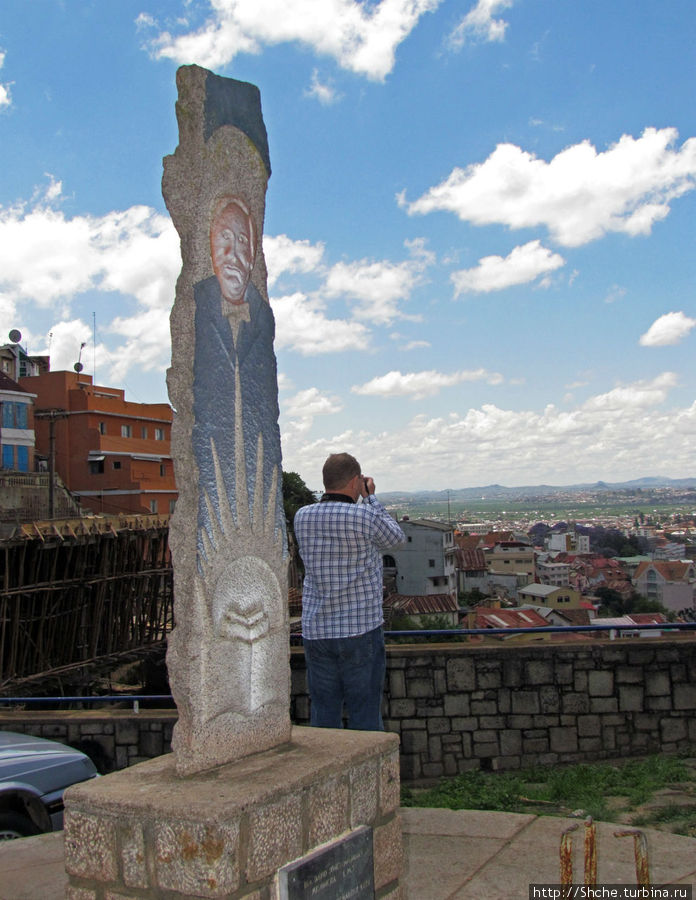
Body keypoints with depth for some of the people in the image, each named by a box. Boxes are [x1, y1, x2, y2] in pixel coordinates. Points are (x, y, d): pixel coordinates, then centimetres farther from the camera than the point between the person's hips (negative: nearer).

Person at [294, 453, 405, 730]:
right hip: (360, 630, -4)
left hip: (316, 632, 4)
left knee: (323, 717, 11)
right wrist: (370, 497, 13)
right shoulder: (366, 517, -14)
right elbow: (396, 537, 7)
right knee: (365, 717, 6)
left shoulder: (302, 517, 0)